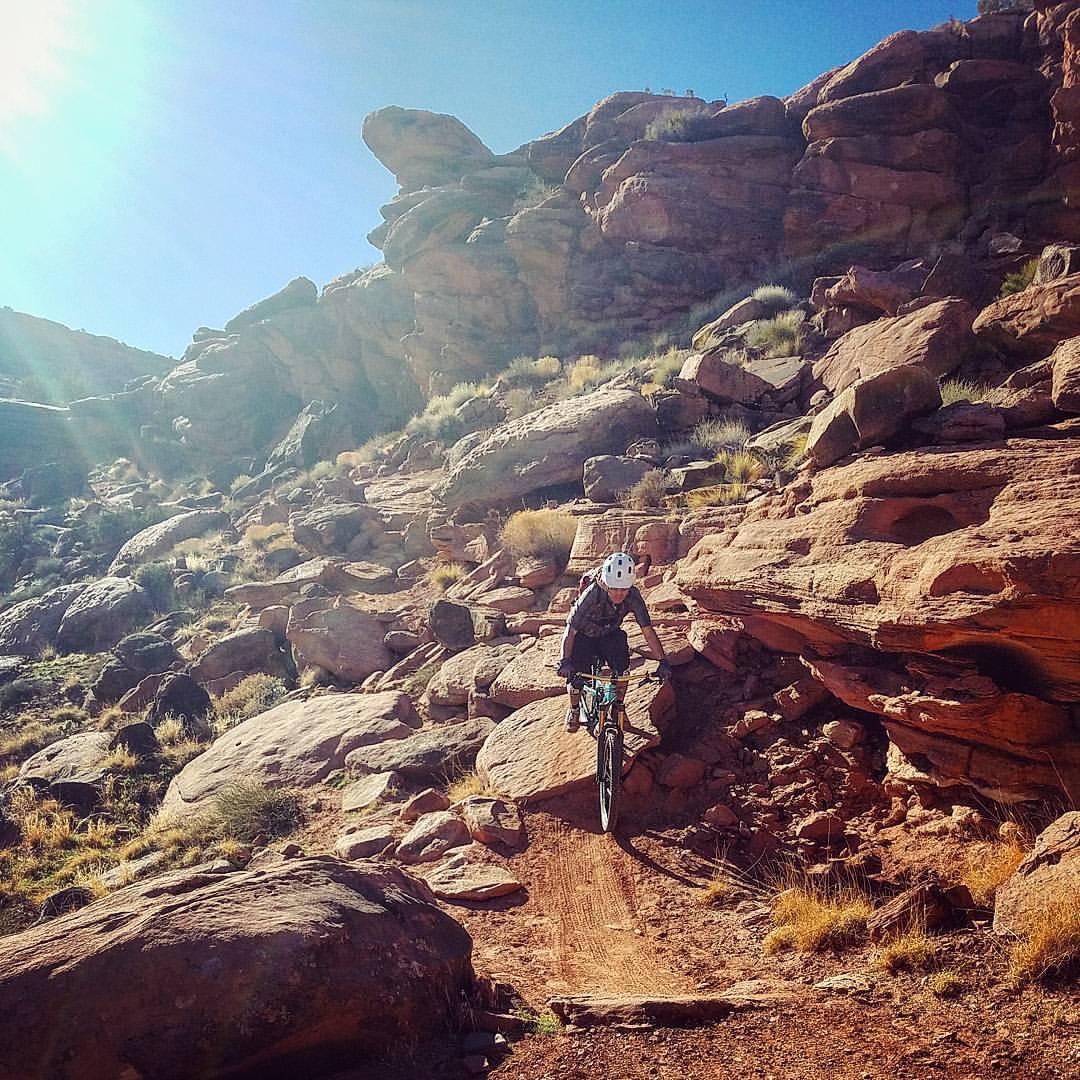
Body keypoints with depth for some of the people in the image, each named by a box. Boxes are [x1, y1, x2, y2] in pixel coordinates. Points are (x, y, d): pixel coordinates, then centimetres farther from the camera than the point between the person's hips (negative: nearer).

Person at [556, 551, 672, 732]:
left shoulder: (633, 596, -28)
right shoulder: (592, 594, -36)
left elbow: (648, 630, -23)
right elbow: (570, 630, -34)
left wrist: (662, 661, -30)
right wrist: (564, 660, -46)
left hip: (610, 634, 2)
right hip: (585, 635, -2)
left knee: (622, 666, -20)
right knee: (575, 672, -17)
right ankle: (574, 709, 13)